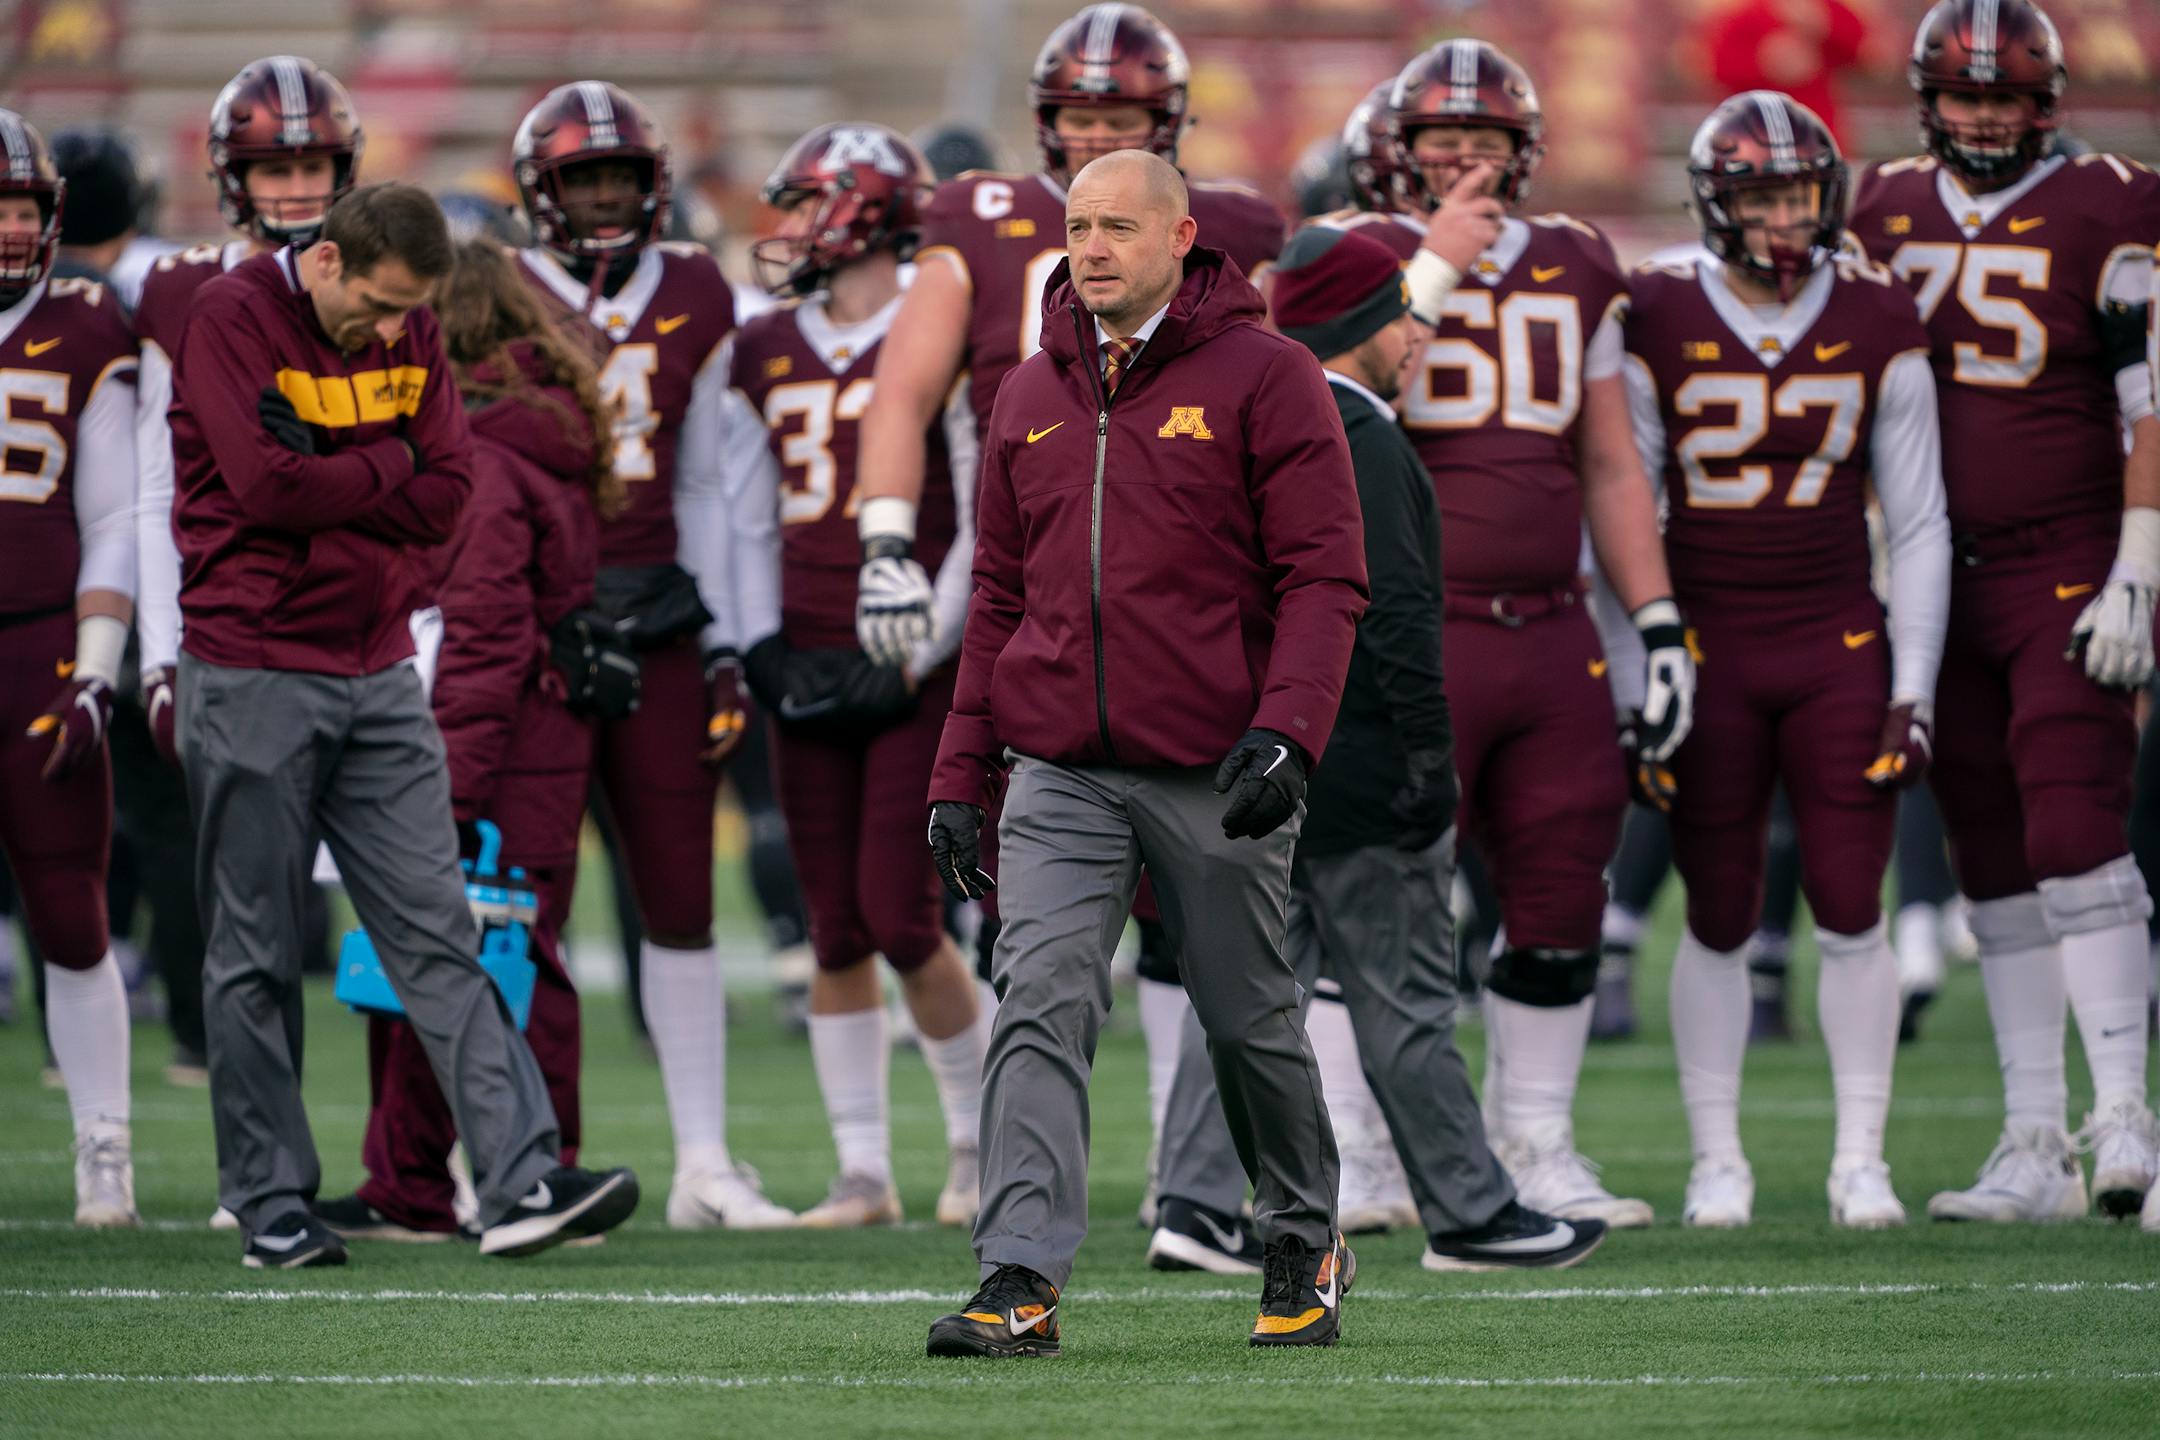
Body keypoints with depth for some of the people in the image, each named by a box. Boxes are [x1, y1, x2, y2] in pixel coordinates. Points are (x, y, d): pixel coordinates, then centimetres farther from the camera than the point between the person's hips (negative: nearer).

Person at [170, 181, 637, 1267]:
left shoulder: (410, 338, 8)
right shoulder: (233, 319, -10)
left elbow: (447, 494, 1)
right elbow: (267, 486, -20)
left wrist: (324, 486, -12)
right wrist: (387, 465, -7)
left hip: (379, 676, 5)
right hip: (253, 678, -5)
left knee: (438, 934, 0)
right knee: (255, 956, 1)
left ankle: (520, 1182, -5)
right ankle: (271, 1207, 9)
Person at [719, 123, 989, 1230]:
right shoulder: (764, 356, 11)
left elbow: (983, 529, -6)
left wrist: (913, 662, -11)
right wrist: (763, 648, 4)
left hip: (914, 672, -5)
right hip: (808, 669, 5)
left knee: (901, 918, -9)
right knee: (837, 929, 4)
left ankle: (979, 1137, 10)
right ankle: (863, 1170, 9)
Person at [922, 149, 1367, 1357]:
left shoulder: (1264, 375, -3)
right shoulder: (1032, 396, 13)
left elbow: (1324, 576, -7)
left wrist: (1287, 732, -20)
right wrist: (961, 777, 12)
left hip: (1217, 774, -4)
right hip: (1062, 774, 4)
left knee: (1251, 1023, 8)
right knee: (1039, 1007, -11)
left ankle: (1307, 1250, 28)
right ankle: (1023, 1282, -17)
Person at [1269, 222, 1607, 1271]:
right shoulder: (1361, 446, -15)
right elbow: (1396, 616, -20)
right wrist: (1431, 762, -17)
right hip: (1354, 779, -9)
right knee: (1405, 998, -2)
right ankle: (1468, 1213, 4)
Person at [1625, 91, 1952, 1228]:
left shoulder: (1877, 328, 1)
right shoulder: (1657, 324, -3)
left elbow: (1917, 524, 6)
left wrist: (1914, 687, 0)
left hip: (1839, 650, 1)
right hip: (1706, 651, -1)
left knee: (1850, 910, -3)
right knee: (1719, 920, 4)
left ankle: (1861, 1158, 6)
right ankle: (1717, 1161, 13)